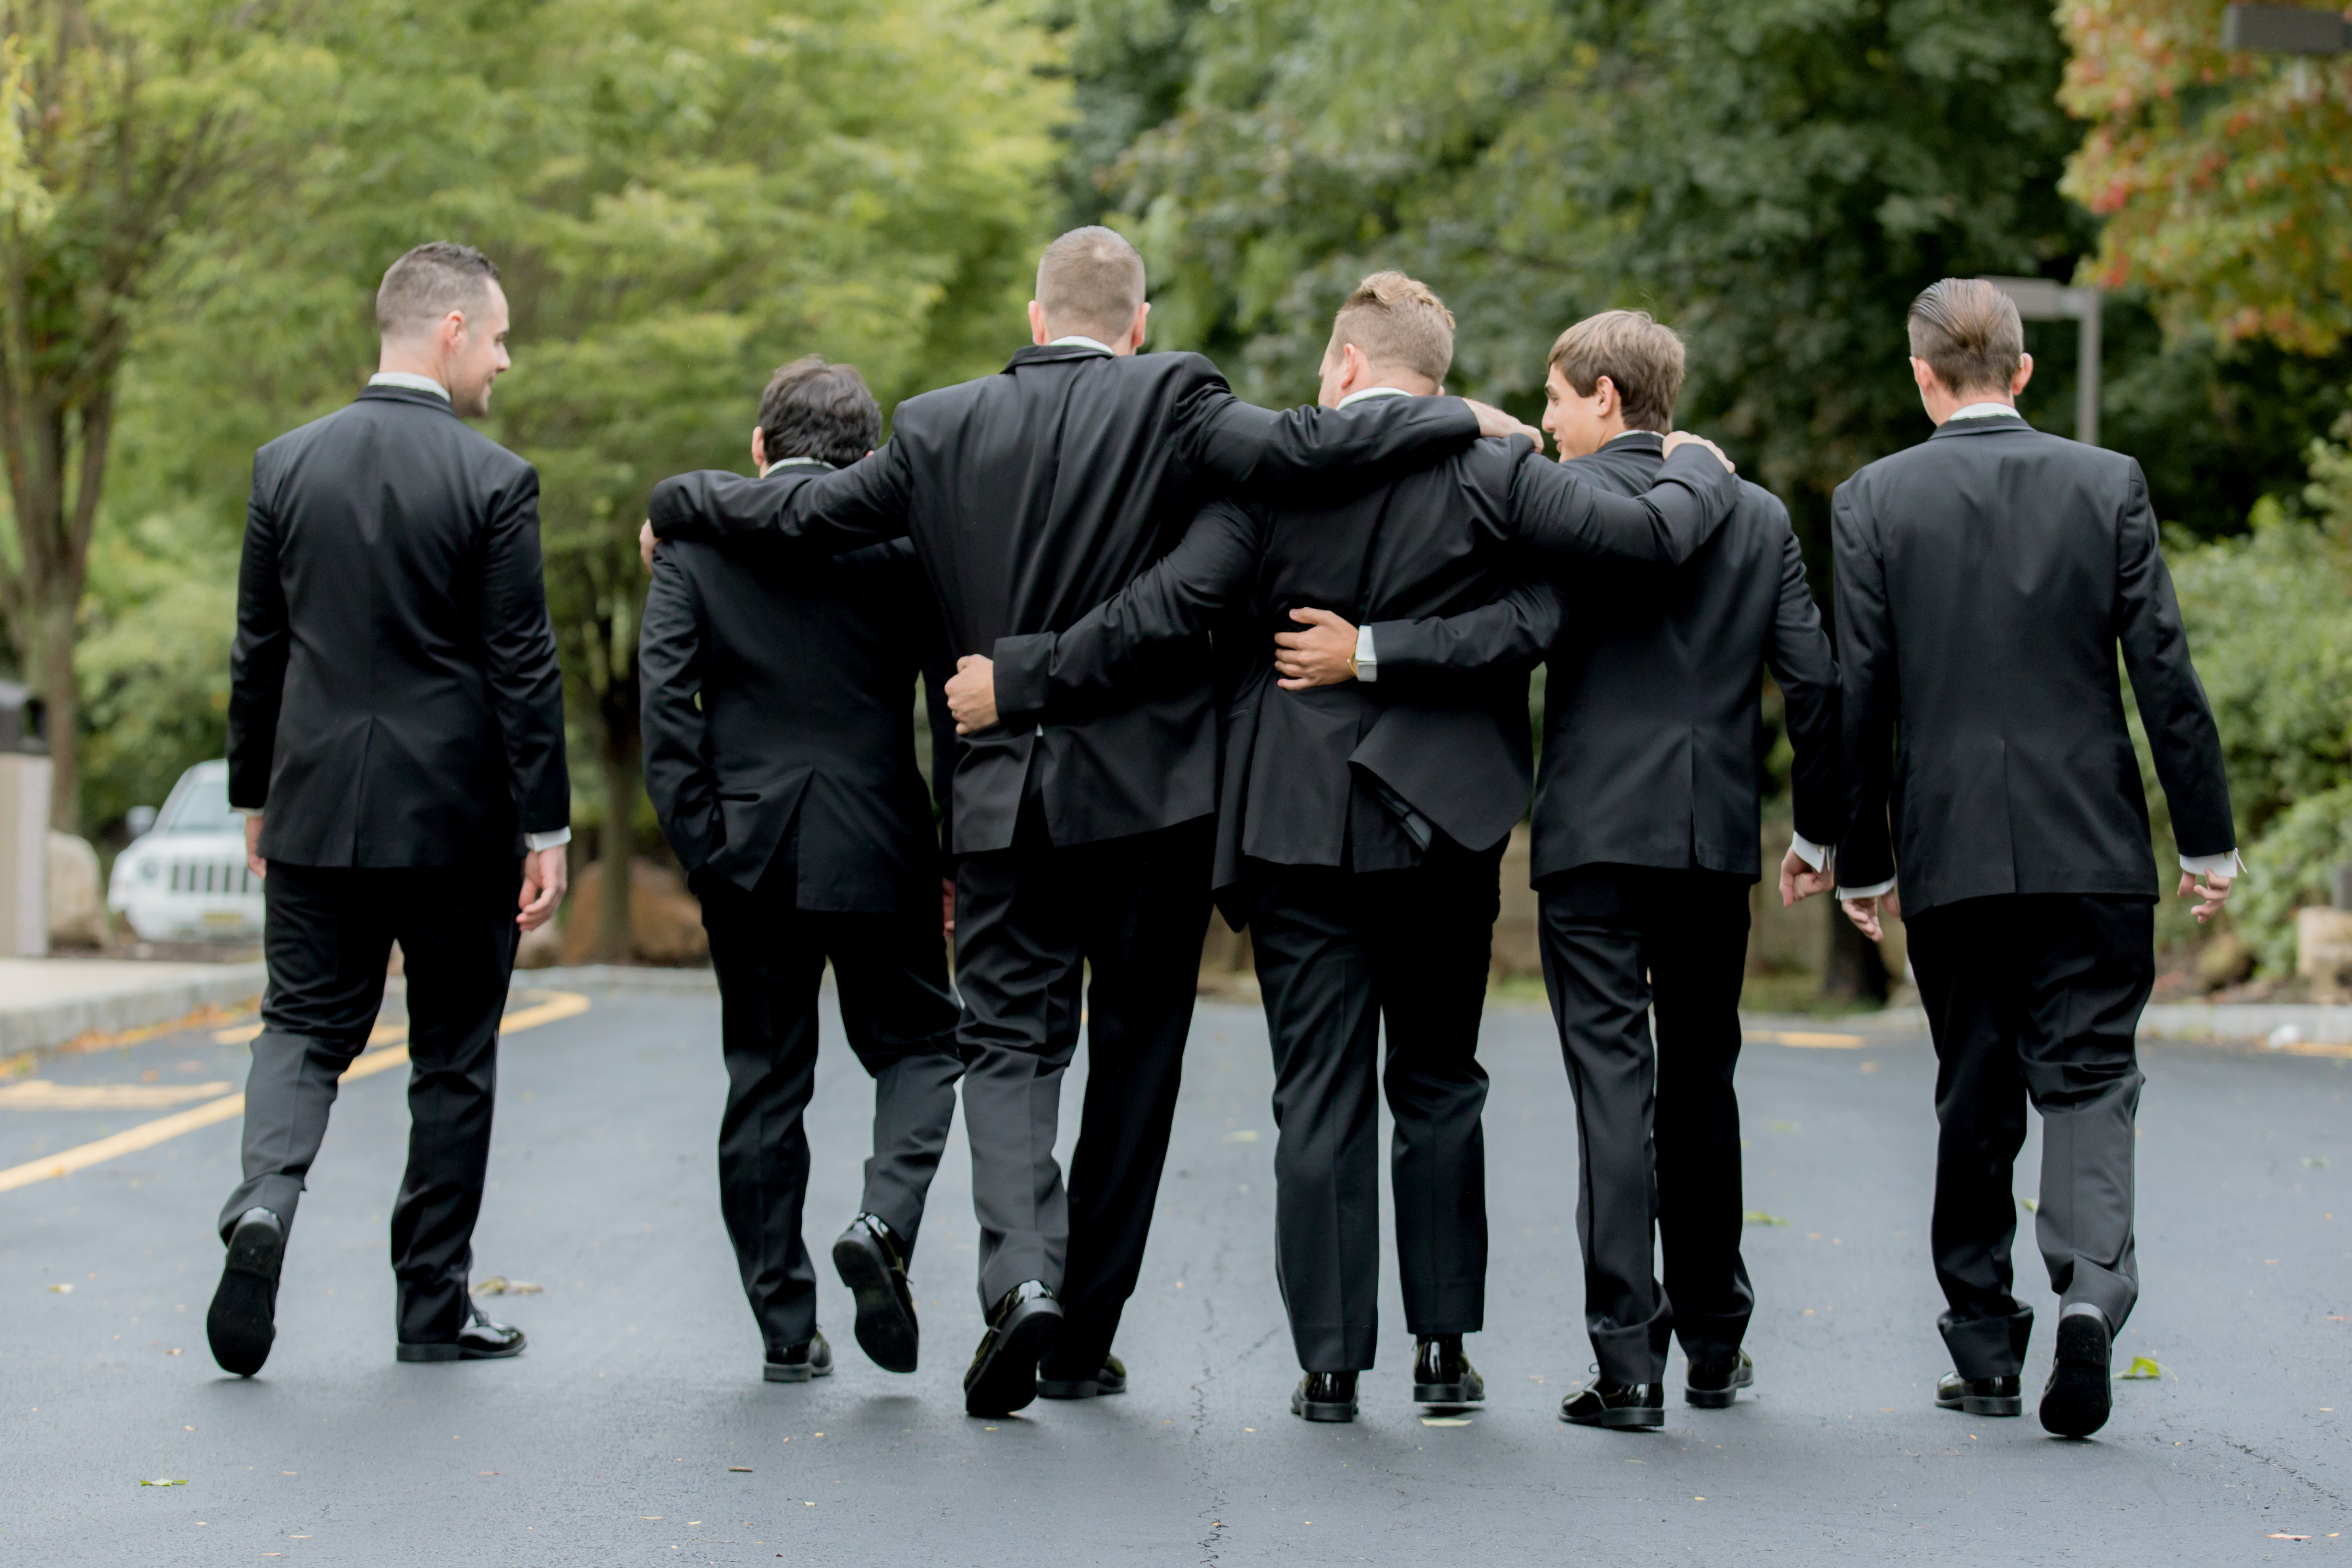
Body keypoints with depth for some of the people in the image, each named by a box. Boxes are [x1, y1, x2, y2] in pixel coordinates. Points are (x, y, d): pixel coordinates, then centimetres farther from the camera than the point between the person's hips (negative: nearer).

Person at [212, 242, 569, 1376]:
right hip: (457, 816, -3)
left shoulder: (287, 465, 3)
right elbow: (522, 667, -10)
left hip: (318, 811, 3)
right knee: (453, 1062, 9)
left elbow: (258, 649, 8)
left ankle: (264, 1200, -18)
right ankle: (433, 1304, 14)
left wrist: (256, 794, 17)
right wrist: (546, 828, -4)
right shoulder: (493, 481, -10)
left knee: (303, 1028, 11)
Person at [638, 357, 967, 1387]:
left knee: (763, 1083, 9)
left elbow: (664, 692, -6)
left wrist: (696, 837, -3)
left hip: (746, 850, 1)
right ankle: (883, 1221, -13)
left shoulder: (695, 538, 2)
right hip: (877, 847, -1)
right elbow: (953, 699, -3)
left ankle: (787, 1330, 10)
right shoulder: (902, 541, -1)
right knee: (919, 1044, 14)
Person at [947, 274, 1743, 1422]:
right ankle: (1443, 1346, 13)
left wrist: (1018, 682, -3)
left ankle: (1330, 1361, 4)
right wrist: (1701, 473, 12)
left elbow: (1165, 606, -11)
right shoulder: (1491, 477, -5)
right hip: (1442, 830, 1)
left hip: (1299, 826, -1)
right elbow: (1652, 536, -10)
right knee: (1438, 1085, 14)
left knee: (1319, 1097, 4)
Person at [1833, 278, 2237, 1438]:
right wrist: (2207, 837, 6)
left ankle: (1985, 1349, 15)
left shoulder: (1873, 502, -1)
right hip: (2092, 849, 0)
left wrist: (1861, 860, 7)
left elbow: (1858, 697, -1)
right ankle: (2089, 1287, -22)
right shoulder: (2109, 485, 0)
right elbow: (2166, 674, -1)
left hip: (1951, 851, 1)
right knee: (2089, 1075, 2)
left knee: (1975, 1095, 10)